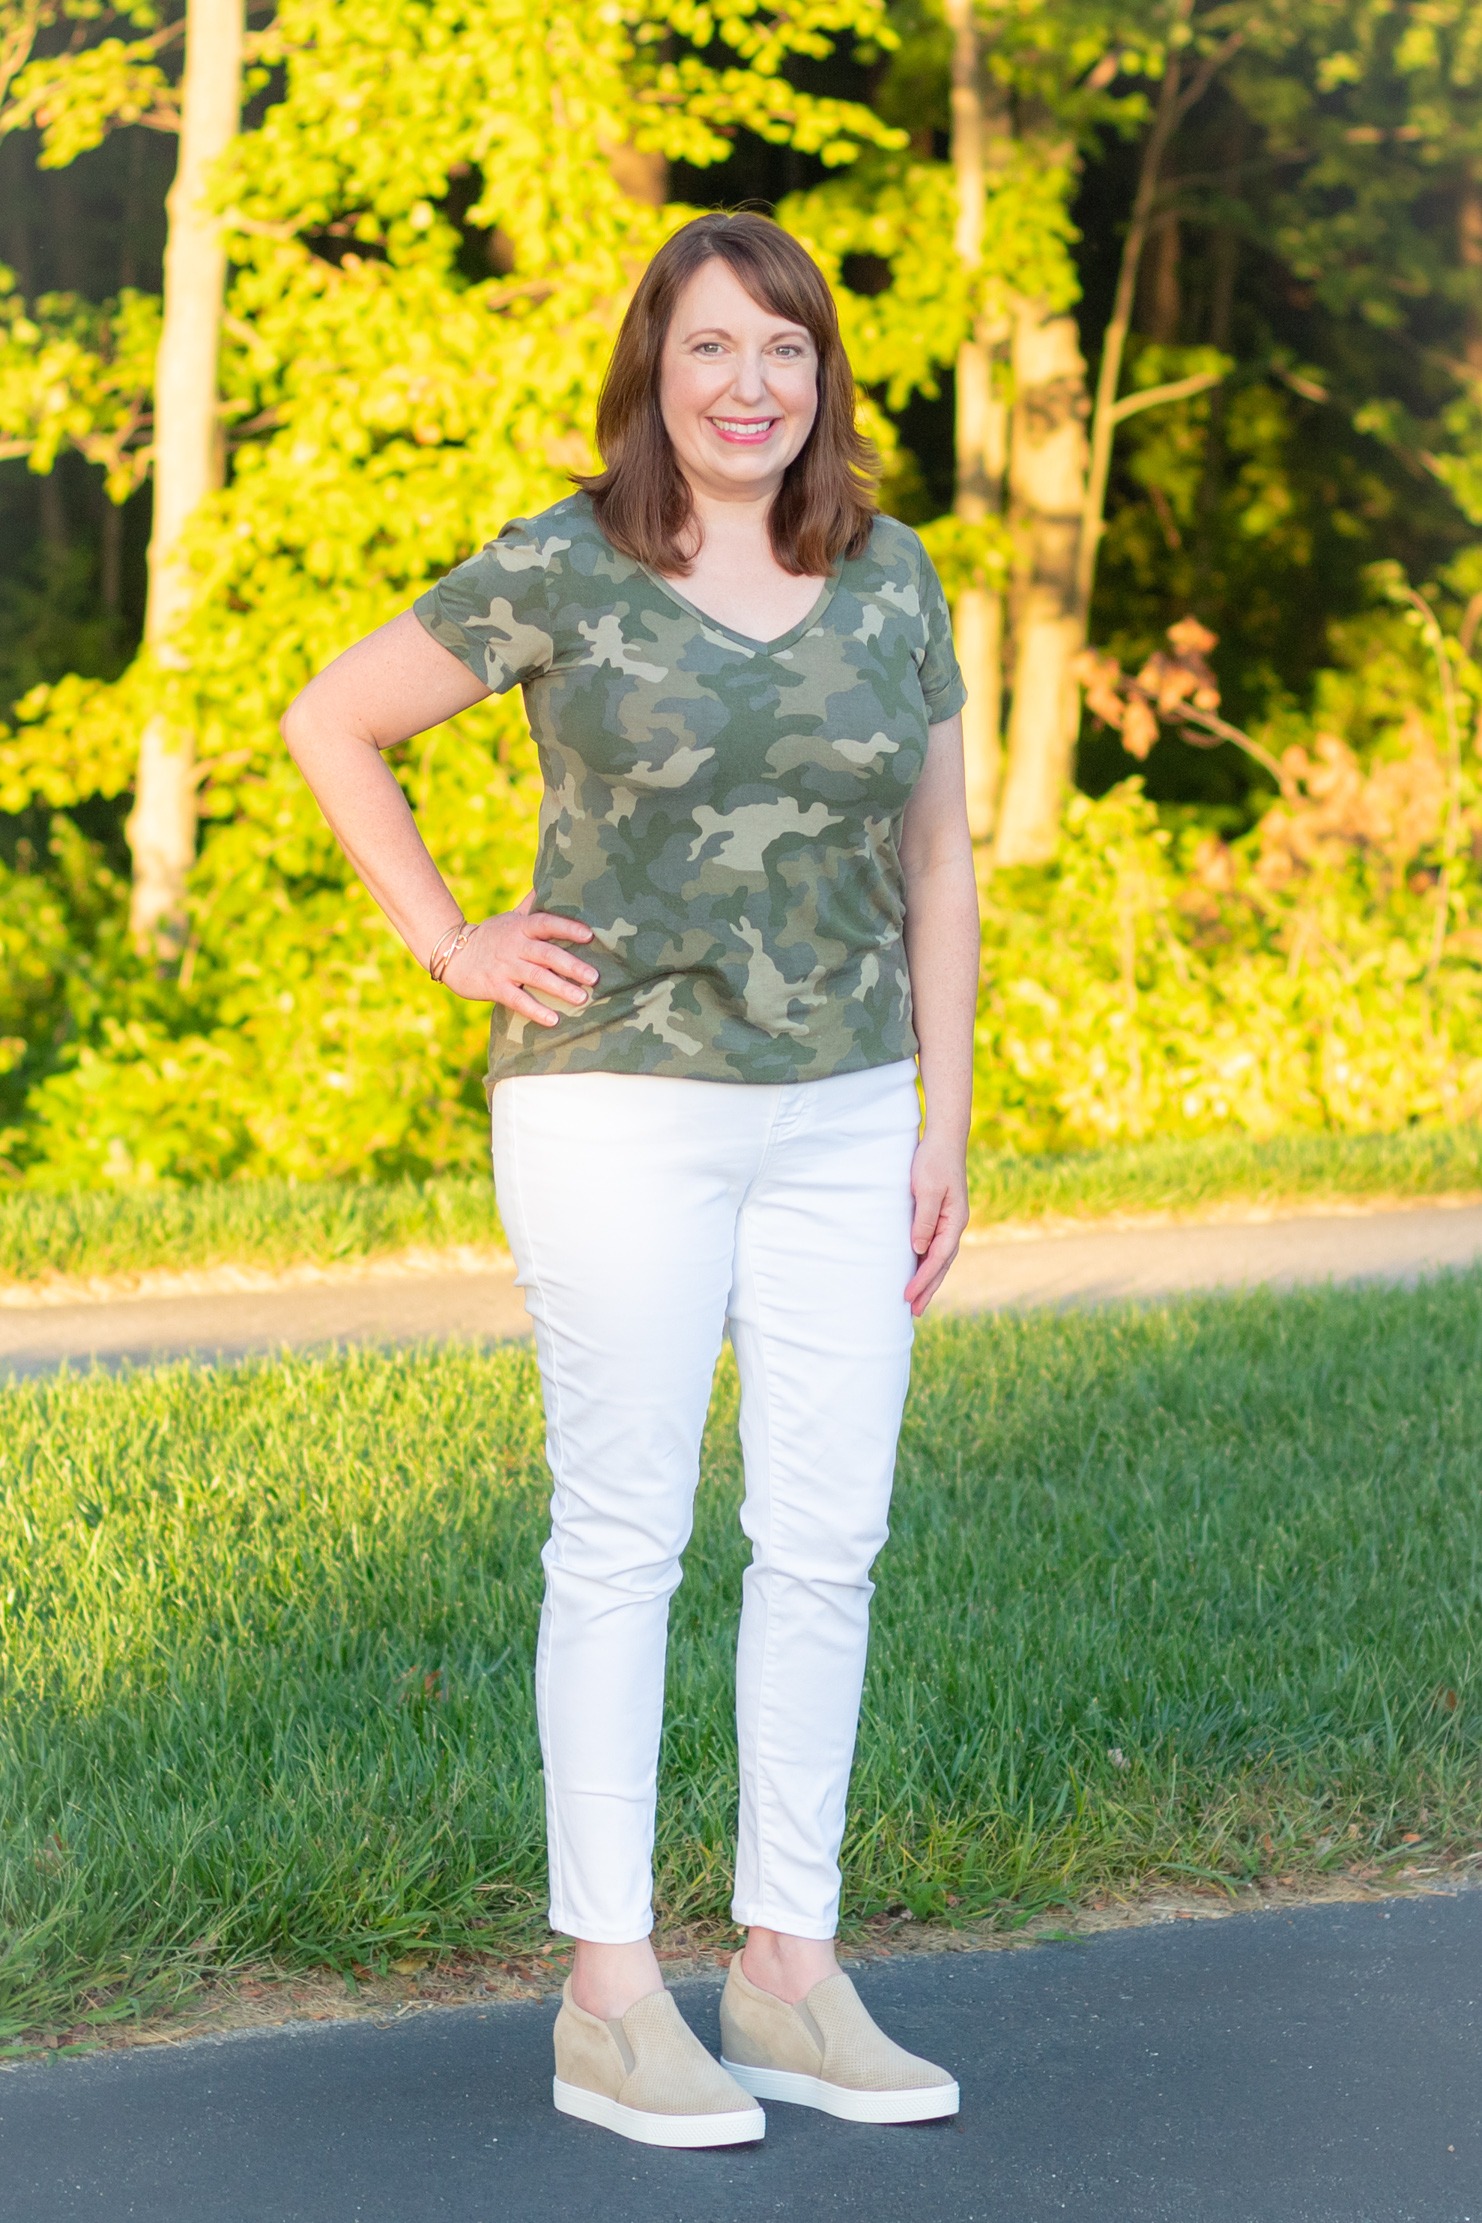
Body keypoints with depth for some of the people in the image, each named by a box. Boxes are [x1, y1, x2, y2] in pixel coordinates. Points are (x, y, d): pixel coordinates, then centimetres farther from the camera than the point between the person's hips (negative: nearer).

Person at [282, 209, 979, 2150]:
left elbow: (937, 865, 10)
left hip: (838, 1117, 5)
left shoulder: (891, 583, 7)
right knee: (624, 1536, -1)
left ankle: (790, 1973, 17)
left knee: (828, 1539, 6)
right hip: (623, 1105, -5)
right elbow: (329, 724, 3)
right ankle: (609, 2000, 7)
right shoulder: (559, 575, -6)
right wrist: (451, 946, -3)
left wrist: (946, 1127, 6)